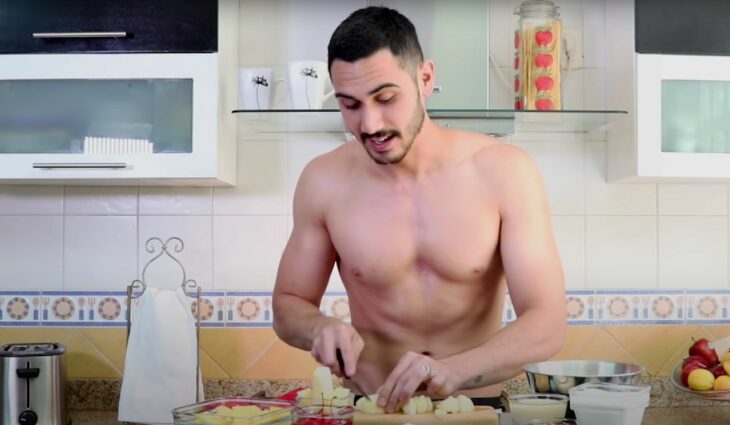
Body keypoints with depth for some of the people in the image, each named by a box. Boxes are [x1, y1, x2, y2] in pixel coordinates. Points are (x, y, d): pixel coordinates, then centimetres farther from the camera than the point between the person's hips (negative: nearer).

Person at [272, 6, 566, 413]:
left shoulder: (504, 171, -10)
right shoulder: (324, 182, -4)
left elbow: (547, 324, -14)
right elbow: (288, 305, 7)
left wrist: (449, 371, -30)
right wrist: (321, 328, -15)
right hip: (369, 408, 1)